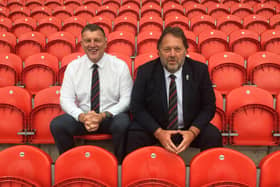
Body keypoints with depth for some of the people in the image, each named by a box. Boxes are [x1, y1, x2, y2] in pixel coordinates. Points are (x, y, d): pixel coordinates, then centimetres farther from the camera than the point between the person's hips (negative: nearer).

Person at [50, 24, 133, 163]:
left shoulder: (120, 65, -3)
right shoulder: (73, 66, 2)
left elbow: (126, 99, -5)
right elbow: (66, 99, -1)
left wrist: (104, 115, -20)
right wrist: (82, 116, -21)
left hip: (111, 117, -2)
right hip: (82, 117, 2)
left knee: (123, 124, -35)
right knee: (56, 124, -24)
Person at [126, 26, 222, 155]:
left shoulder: (200, 70, -4)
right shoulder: (145, 72, -6)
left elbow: (209, 106, -1)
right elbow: (137, 107, -6)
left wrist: (193, 132, -18)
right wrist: (158, 132, -19)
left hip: (189, 128, 1)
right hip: (153, 128, -1)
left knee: (214, 137, -25)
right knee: (134, 138, -29)